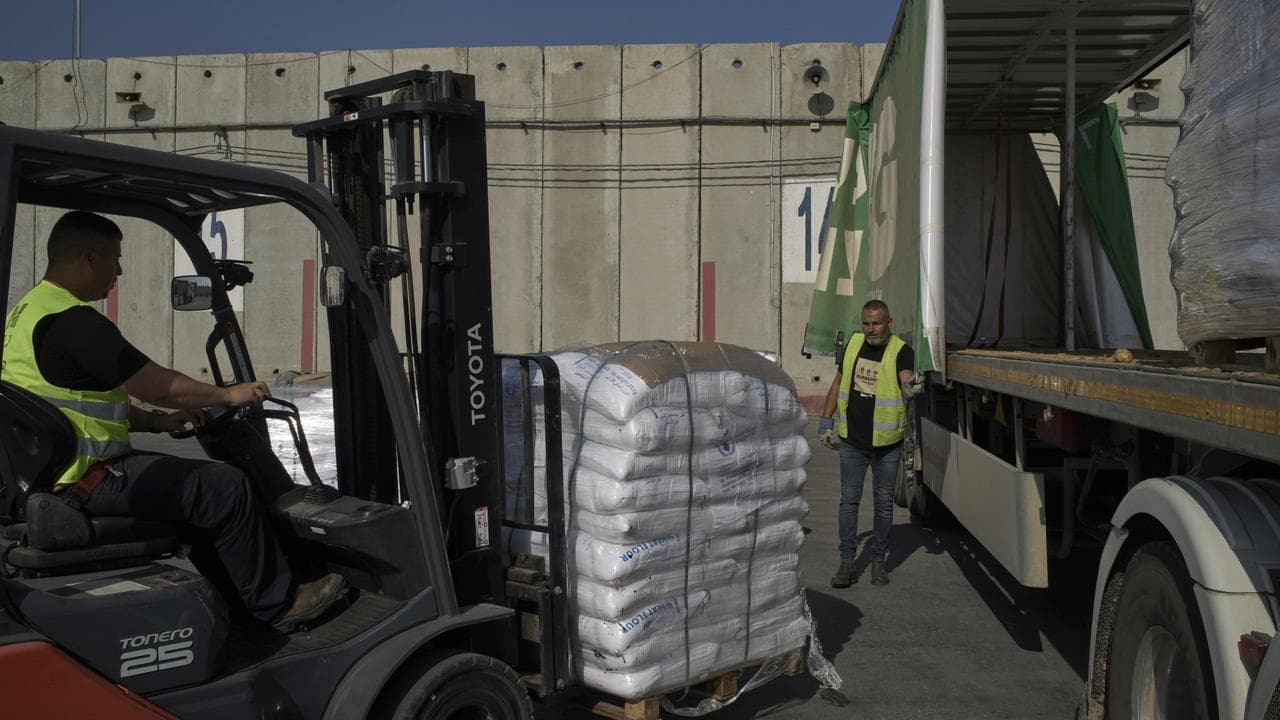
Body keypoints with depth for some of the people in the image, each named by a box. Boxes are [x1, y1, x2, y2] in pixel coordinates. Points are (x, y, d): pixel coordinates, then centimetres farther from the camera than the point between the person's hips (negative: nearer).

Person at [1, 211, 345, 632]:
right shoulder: (72, 321, -21)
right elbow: (157, 385, -19)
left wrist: (157, 421, 15)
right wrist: (228, 395, -4)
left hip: (51, 471, 11)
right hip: (85, 479, -11)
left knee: (198, 486, 20)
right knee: (225, 488, -9)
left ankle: (239, 603, 23)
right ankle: (278, 604, 3)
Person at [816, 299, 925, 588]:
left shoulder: (902, 351, -11)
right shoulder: (854, 343, 2)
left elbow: (906, 380, -29)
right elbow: (838, 381, 11)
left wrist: (911, 388, -53)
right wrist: (826, 420, 8)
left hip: (887, 443, -3)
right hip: (852, 441, 3)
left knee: (884, 504, 9)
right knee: (849, 500, 4)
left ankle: (879, 561, 21)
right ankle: (847, 562, 10)